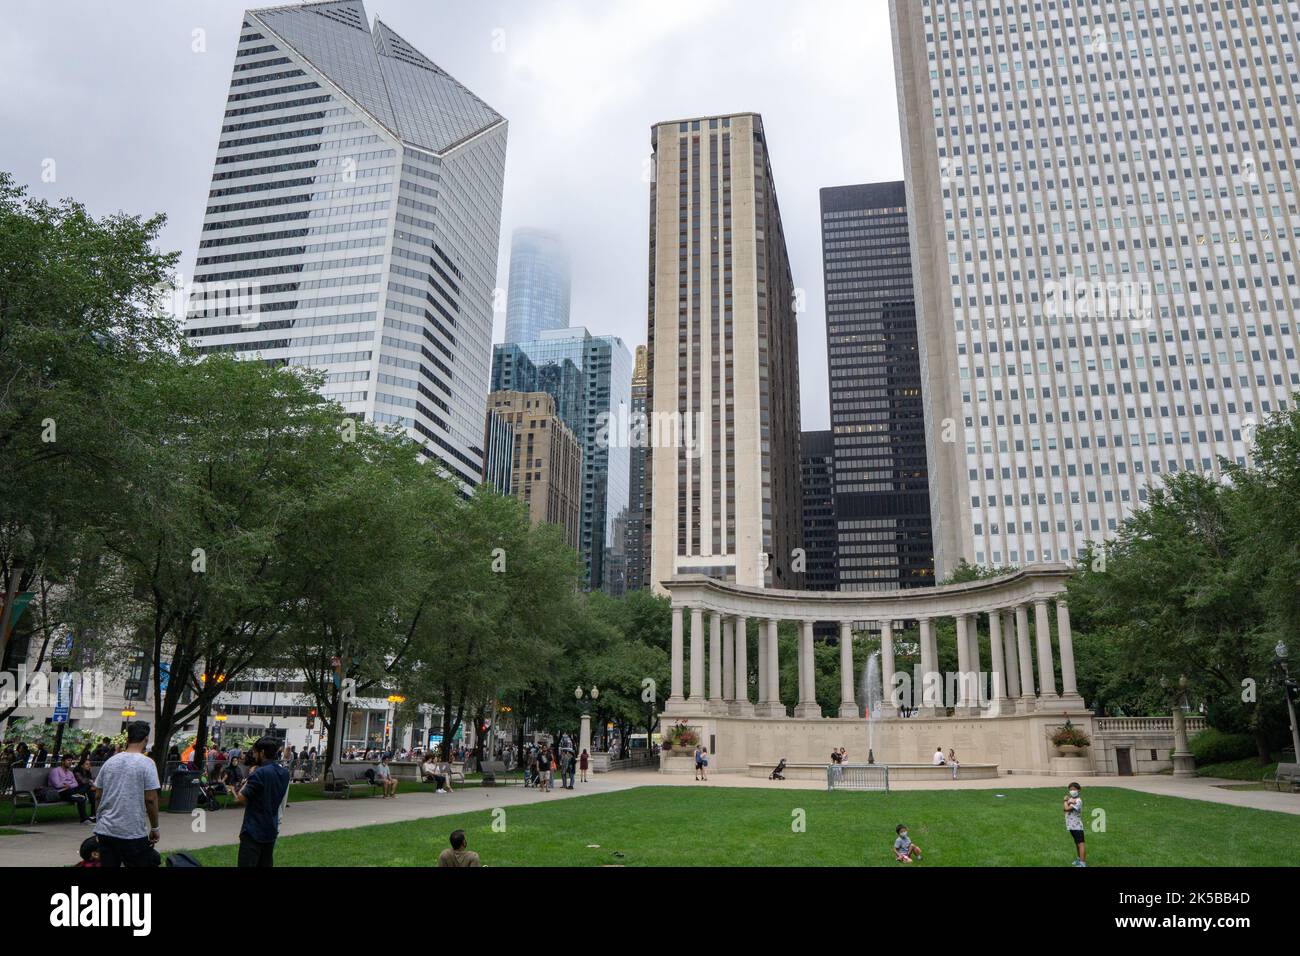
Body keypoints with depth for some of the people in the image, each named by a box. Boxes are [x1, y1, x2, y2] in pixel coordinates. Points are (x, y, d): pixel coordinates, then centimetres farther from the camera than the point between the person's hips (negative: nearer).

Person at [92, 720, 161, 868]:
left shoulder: (110, 761, 6)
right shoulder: (146, 763, -10)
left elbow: (97, 796, 11)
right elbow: (151, 799, -12)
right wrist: (155, 828, -2)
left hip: (105, 830, 6)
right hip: (133, 833, -6)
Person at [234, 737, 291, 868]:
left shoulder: (260, 773, -18)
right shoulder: (284, 773, 7)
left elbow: (240, 799, -14)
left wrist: (250, 777, -4)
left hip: (253, 831, -8)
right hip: (271, 830, 8)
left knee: (246, 864, -3)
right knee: (266, 864, 12)